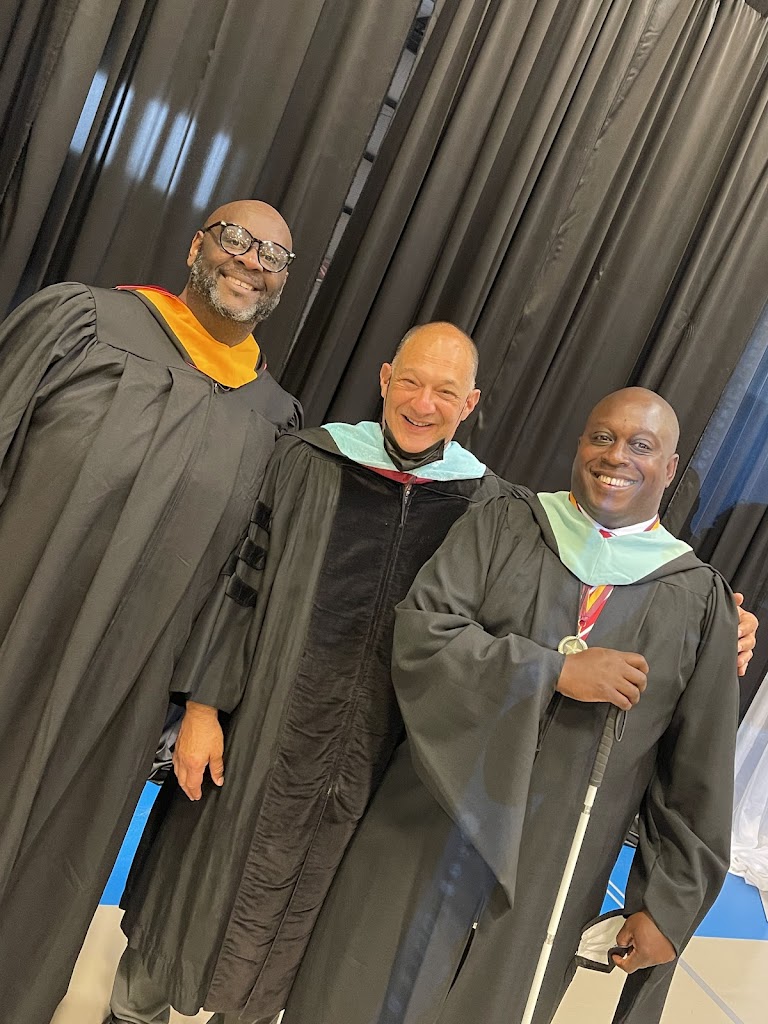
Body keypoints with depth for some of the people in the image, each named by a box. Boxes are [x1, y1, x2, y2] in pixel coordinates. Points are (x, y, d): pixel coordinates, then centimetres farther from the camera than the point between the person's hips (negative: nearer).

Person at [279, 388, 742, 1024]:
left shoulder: (700, 600, -3)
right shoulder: (501, 528, -4)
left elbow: (698, 772, 0)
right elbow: (420, 632, -15)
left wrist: (671, 902, 1)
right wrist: (555, 670, -20)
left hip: (553, 870, 0)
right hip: (430, 832, 0)